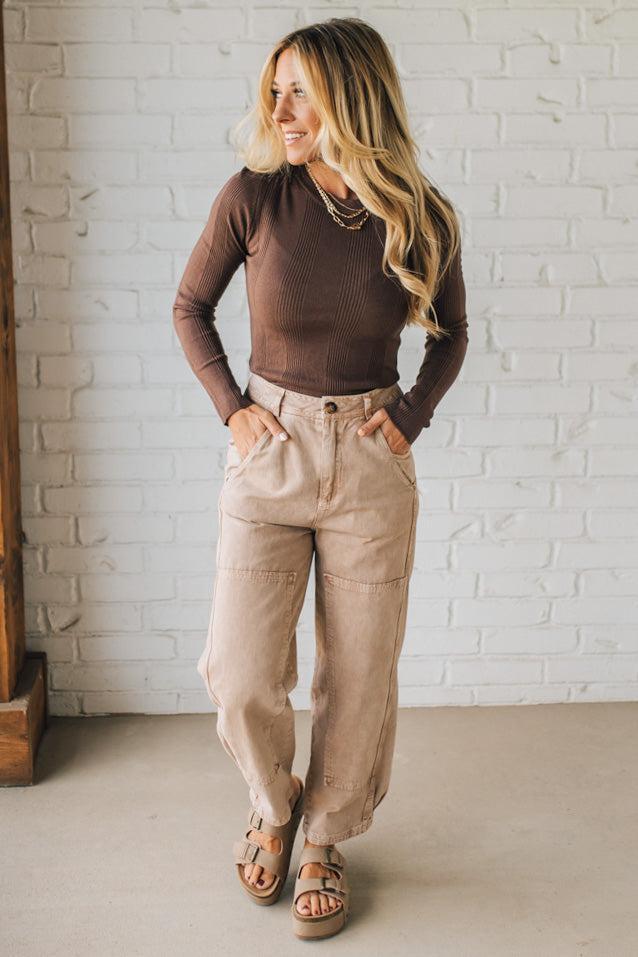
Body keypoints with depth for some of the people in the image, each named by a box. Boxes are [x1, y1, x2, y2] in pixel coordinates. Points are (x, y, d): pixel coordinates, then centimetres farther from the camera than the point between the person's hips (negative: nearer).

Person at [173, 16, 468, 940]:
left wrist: (412, 414, -2)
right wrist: (230, 406, -3)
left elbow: (451, 331, 11)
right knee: (240, 675, -3)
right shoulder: (252, 197, -8)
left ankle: (324, 840, 32)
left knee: (359, 674, 8)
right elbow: (190, 307, 6)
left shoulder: (422, 216, -6)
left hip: (371, 465, 1)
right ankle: (274, 803, 31)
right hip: (269, 456, 0)